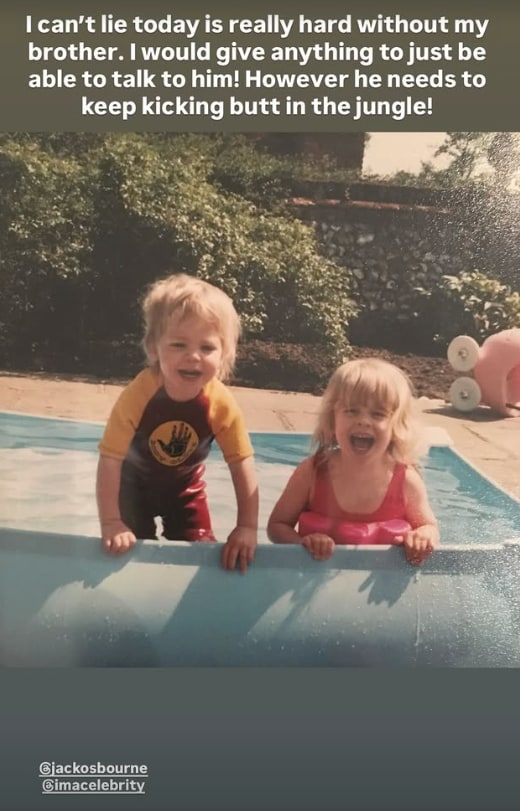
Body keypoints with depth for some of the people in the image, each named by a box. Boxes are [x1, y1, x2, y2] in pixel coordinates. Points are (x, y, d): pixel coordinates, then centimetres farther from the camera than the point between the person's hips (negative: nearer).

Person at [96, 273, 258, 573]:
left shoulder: (222, 404, -30)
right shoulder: (138, 394, -36)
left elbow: (243, 464, -23)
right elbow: (110, 460, -30)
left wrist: (247, 526, -25)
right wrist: (112, 523, -32)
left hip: (185, 486, 2)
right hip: (134, 483, -1)